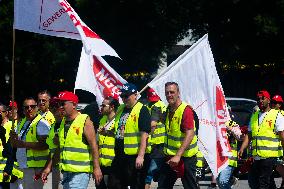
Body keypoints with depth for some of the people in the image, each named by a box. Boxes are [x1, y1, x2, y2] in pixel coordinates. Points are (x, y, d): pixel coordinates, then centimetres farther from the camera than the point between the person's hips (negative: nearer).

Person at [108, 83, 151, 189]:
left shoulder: (142, 110, -10)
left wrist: (140, 156, -23)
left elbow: (144, 134, -17)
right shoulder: (120, 109, 15)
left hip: (135, 157, -8)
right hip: (120, 155, 8)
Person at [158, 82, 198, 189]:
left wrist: (178, 156, -31)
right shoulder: (168, 109, 10)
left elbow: (190, 135, -25)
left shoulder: (186, 110, -17)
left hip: (185, 157, -8)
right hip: (170, 156, 8)